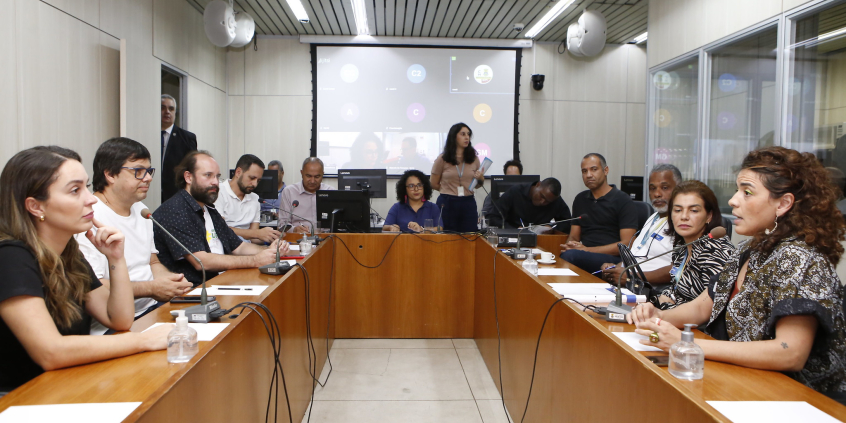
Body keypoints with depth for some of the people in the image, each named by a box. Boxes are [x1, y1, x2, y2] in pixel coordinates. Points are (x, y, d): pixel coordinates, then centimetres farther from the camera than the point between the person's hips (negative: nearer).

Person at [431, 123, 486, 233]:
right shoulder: (442, 159, 0)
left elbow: (481, 182, 16)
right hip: (447, 203, -2)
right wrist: (450, 190, 3)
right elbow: (434, 184, 5)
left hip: (468, 203, 2)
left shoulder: (474, 159, 7)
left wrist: (480, 178, -5)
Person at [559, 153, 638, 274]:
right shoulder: (580, 199, 21)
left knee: (570, 255, -36)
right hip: (583, 256, 5)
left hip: (613, 259, -4)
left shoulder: (622, 200, 3)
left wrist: (587, 249, -14)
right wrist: (569, 245, -6)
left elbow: (627, 244, -6)